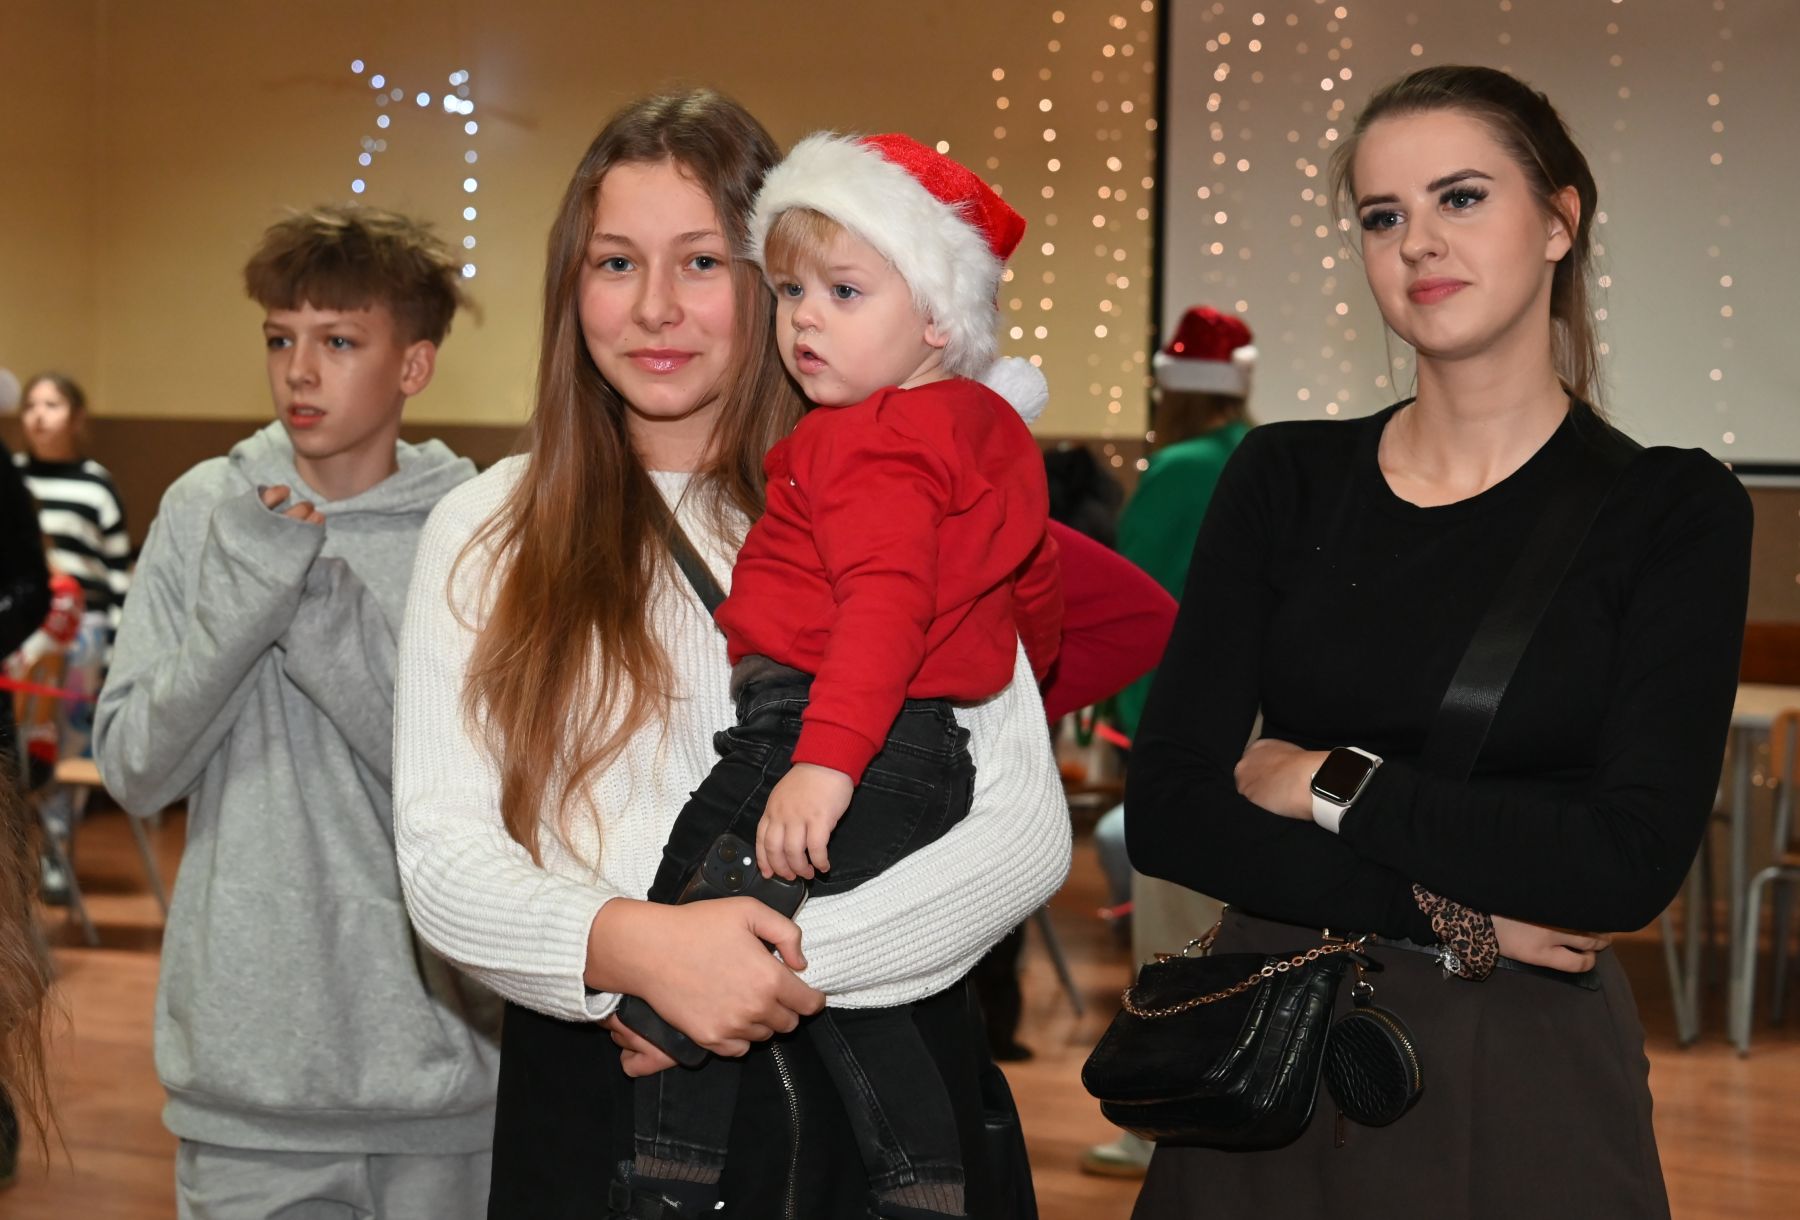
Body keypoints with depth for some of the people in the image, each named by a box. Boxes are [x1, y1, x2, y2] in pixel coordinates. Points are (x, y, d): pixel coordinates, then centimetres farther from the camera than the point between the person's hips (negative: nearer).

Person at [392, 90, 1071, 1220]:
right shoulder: (484, 535, 5)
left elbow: (1029, 829, -5)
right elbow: (442, 859, -3)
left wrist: (783, 962, -16)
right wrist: (634, 946, -22)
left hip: (876, 1094, 0)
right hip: (593, 1098, 1)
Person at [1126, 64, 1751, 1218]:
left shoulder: (1677, 511, -4)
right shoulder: (1286, 480, 2)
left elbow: (1634, 859, -15)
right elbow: (1166, 809, -6)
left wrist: (1331, 786, -11)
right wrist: (1442, 913, -14)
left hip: (1525, 1072, -2)